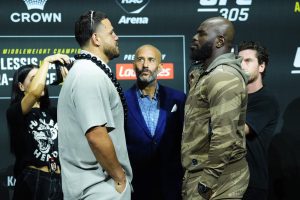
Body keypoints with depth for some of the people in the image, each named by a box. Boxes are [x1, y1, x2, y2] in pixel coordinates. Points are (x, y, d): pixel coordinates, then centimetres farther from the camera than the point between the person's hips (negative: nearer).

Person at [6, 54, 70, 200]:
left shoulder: (52, 113, 14)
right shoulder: (14, 113, -4)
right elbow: (35, 92, -22)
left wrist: (68, 78, -6)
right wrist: (47, 61, -11)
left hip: (59, 181, 5)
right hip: (33, 182, -5)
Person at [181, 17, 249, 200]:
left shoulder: (223, 76, -17)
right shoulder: (208, 74, 16)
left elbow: (225, 137, -25)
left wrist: (207, 181, -23)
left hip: (218, 176, -10)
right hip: (200, 171, 10)